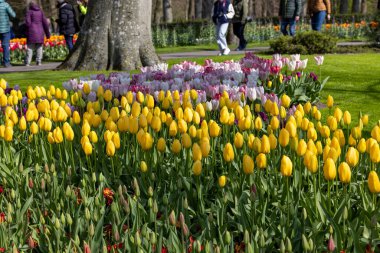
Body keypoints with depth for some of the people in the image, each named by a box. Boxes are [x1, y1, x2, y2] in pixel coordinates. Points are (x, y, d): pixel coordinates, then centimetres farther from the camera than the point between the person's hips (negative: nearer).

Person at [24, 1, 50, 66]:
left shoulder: (29, 12, 1)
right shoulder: (41, 12, 9)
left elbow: (27, 22, -9)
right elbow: (45, 22, 6)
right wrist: (47, 33, 10)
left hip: (32, 32, -2)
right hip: (40, 32, 2)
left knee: (30, 47, 0)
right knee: (39, 47, 8)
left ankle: (27, 62, -5)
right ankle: (38, 61, 3)